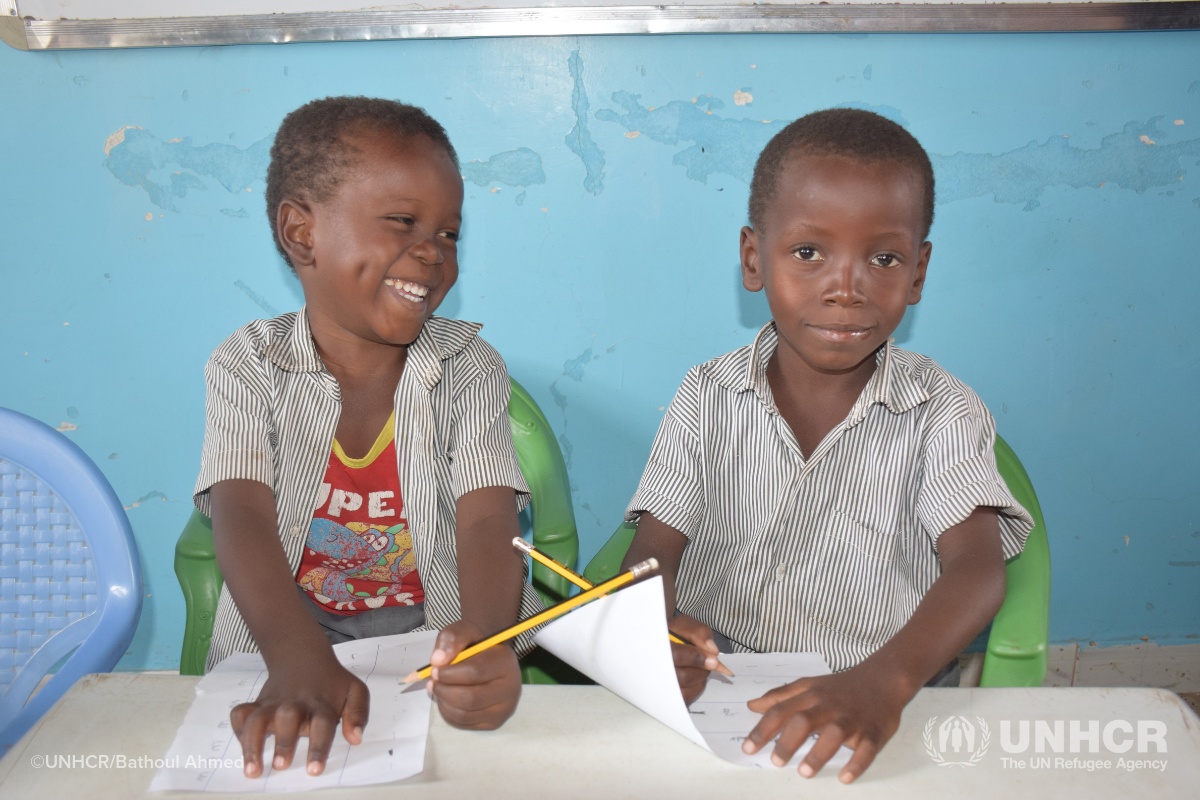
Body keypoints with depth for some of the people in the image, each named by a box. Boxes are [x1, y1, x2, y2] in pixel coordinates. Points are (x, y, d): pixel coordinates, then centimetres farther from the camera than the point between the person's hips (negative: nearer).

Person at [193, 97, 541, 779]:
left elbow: (488, 524, -14)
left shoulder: (470, 367, -2)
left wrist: (487, 638, -37)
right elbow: (244, 521, -17)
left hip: (442, 639, 1)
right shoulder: (249, 365, -3)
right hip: (285, 641, -1)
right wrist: (302, 665, -36)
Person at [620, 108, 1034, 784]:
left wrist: (886, 679, -34)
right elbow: (657, 547, -3)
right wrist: (654, 628, -27)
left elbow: (977, 569, -14)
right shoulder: (709, 398, 2)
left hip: (880, 711, -1)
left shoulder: (944, 413, -2)